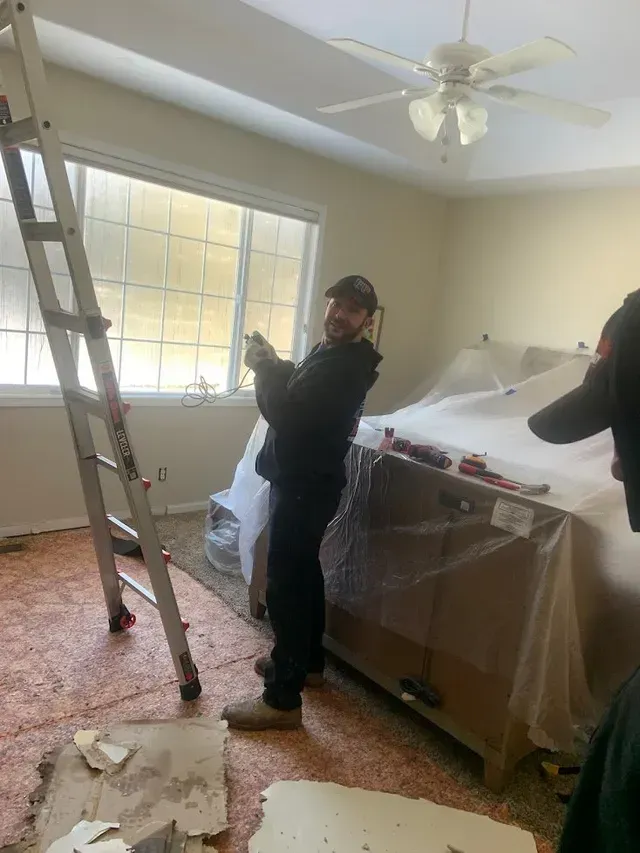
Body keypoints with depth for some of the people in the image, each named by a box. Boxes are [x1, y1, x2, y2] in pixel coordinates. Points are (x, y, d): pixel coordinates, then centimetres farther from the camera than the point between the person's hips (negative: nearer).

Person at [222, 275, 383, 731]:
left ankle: (283, 701, 5)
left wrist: (266, 370, -14)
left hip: (306, 486, -11)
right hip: (303, 480, 11)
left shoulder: (345, 367, -21)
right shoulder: (334, 353, 13)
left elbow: (288, 417, -27)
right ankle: (308, 662, 37)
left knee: (285, 585, -6)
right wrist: (277, 367, 3)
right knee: (303, 572, 20)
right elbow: (301, 399, 20)